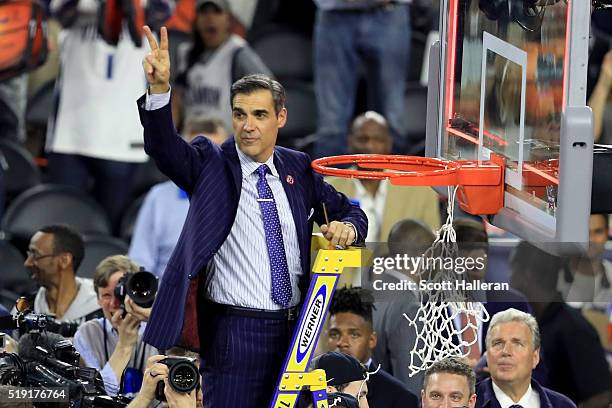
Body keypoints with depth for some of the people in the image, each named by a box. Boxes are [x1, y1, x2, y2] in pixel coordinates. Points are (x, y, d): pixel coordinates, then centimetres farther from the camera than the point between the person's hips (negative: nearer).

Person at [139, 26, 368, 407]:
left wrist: (347, 226, -5)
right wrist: (159, 89, -38)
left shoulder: (299, 169, 10)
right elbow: (163, 146, -20)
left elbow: (350, 211, 20)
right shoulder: (211, 165, -3)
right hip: (234, 330, -4)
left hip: (293, 328, 4)